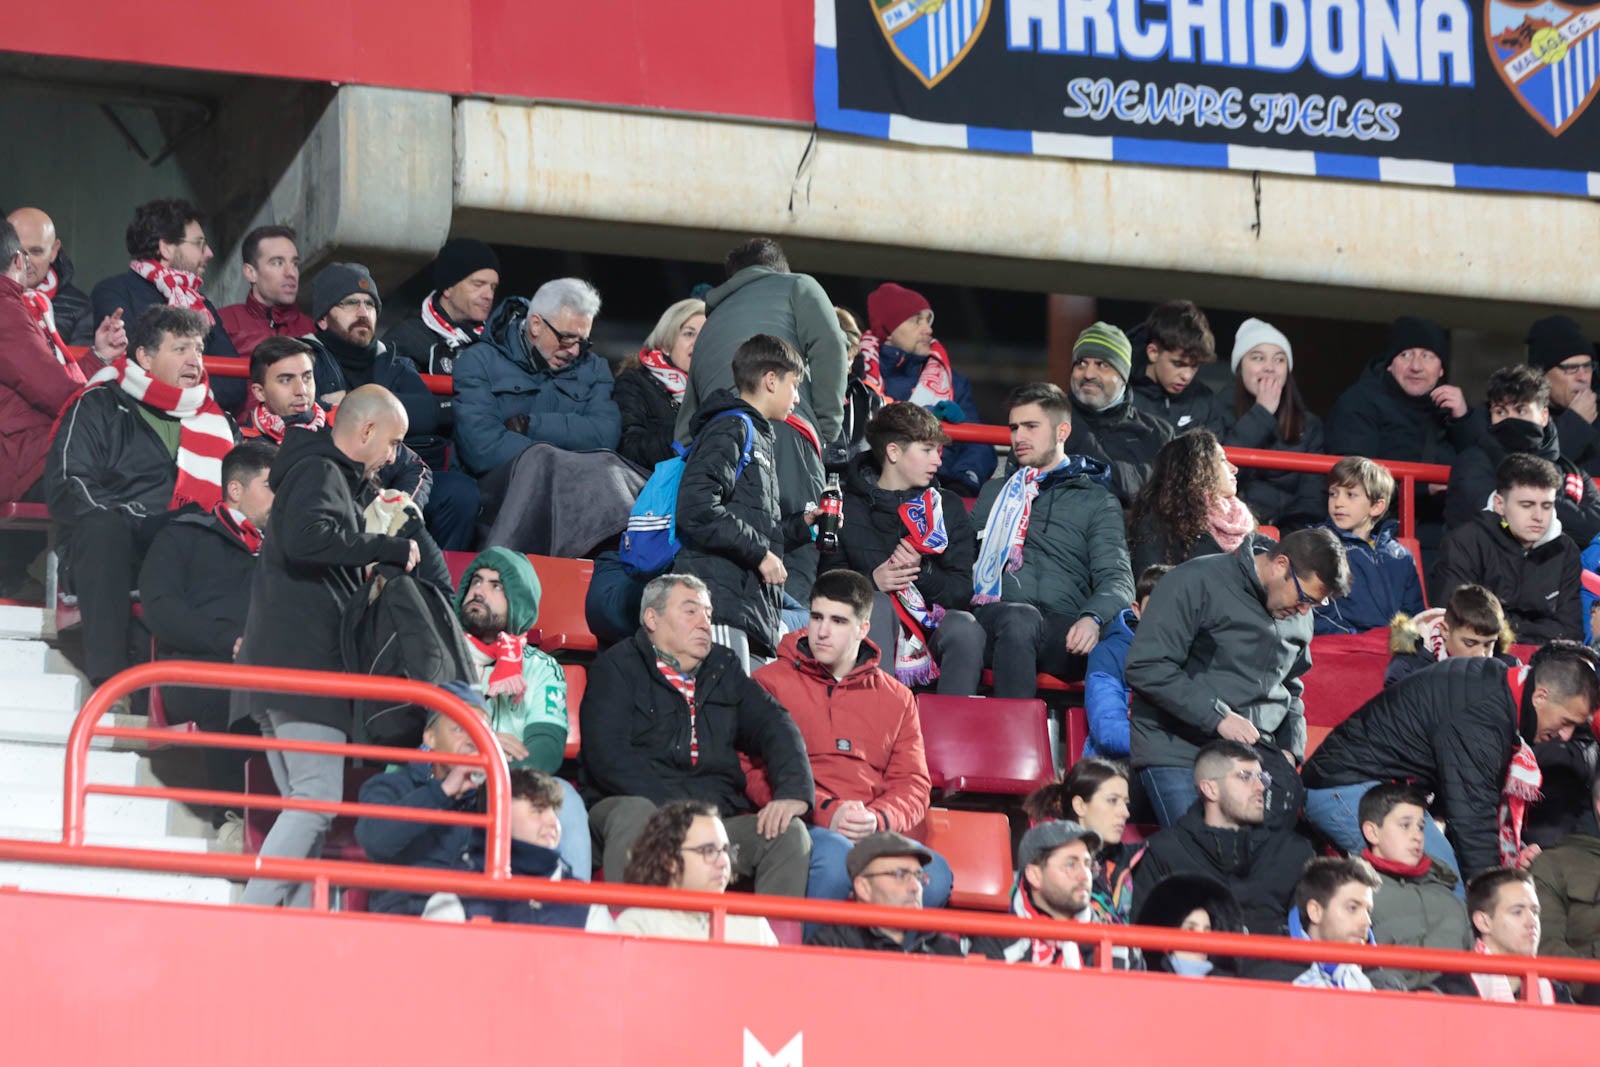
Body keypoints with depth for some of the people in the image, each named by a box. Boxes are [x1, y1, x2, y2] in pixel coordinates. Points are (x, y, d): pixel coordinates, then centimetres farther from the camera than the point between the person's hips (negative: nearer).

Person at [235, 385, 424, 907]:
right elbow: (306, 537, -26)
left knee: (303, 803, 8)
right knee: (317, 798, -14)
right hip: (304, 662, -11)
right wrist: (387, 547, -17)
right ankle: (248, 920, -20)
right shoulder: (319, 472, -7)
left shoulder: (333, 475, 25)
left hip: (281, 663, 11)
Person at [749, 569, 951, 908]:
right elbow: (755, 773, 1)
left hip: (874, 833, 3)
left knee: (935, 874, -30)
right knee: (836, 859, -39)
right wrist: (825, 812, -13)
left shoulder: (896, 698, 22)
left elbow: (914, 784, 16)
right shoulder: (770, 683, 12)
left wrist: (877, 819, -8)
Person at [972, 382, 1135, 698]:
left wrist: (1093, 618, -17)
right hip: (994, 620, 1)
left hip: (1063, 631, -1)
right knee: (1020, 617, -38)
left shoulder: (1098, 502, 20)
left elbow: (1117, 580, 6)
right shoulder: (994, 493, 32)